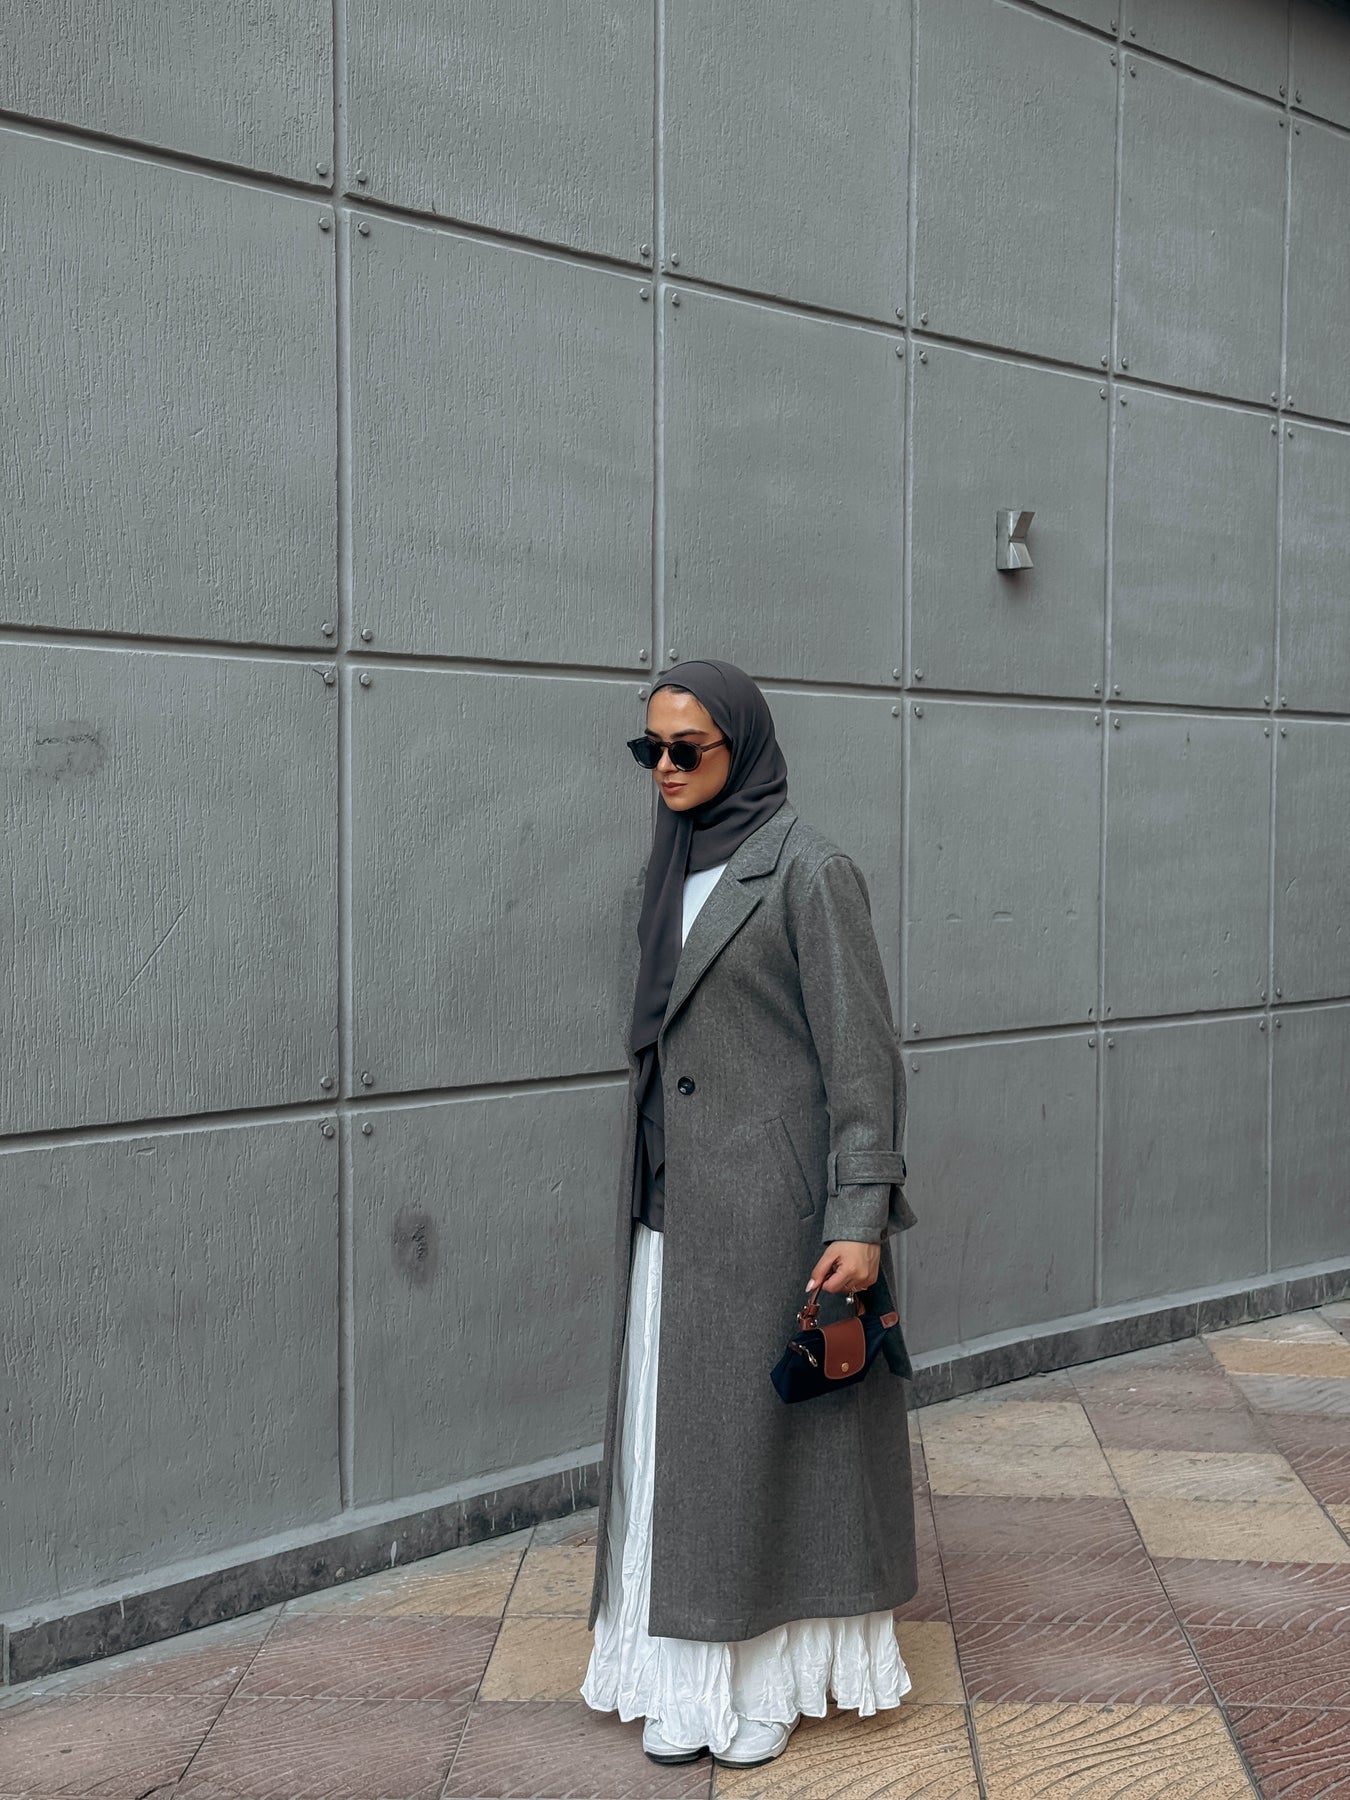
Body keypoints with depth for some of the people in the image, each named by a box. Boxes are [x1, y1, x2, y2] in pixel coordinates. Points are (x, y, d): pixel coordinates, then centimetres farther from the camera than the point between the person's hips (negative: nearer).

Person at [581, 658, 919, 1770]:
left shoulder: (809, 872, -10)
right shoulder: (677, 873, 12)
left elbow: (861, 1051, -14)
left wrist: (861, 1218, -20)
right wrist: (647, 1194, 18)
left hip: (766, 1200, -7)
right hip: (673, 1206, 7)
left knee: (766, 1427, 3)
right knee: (677, 1427, 10)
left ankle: (773, 1670, 19)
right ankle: (693, 1666, 22)